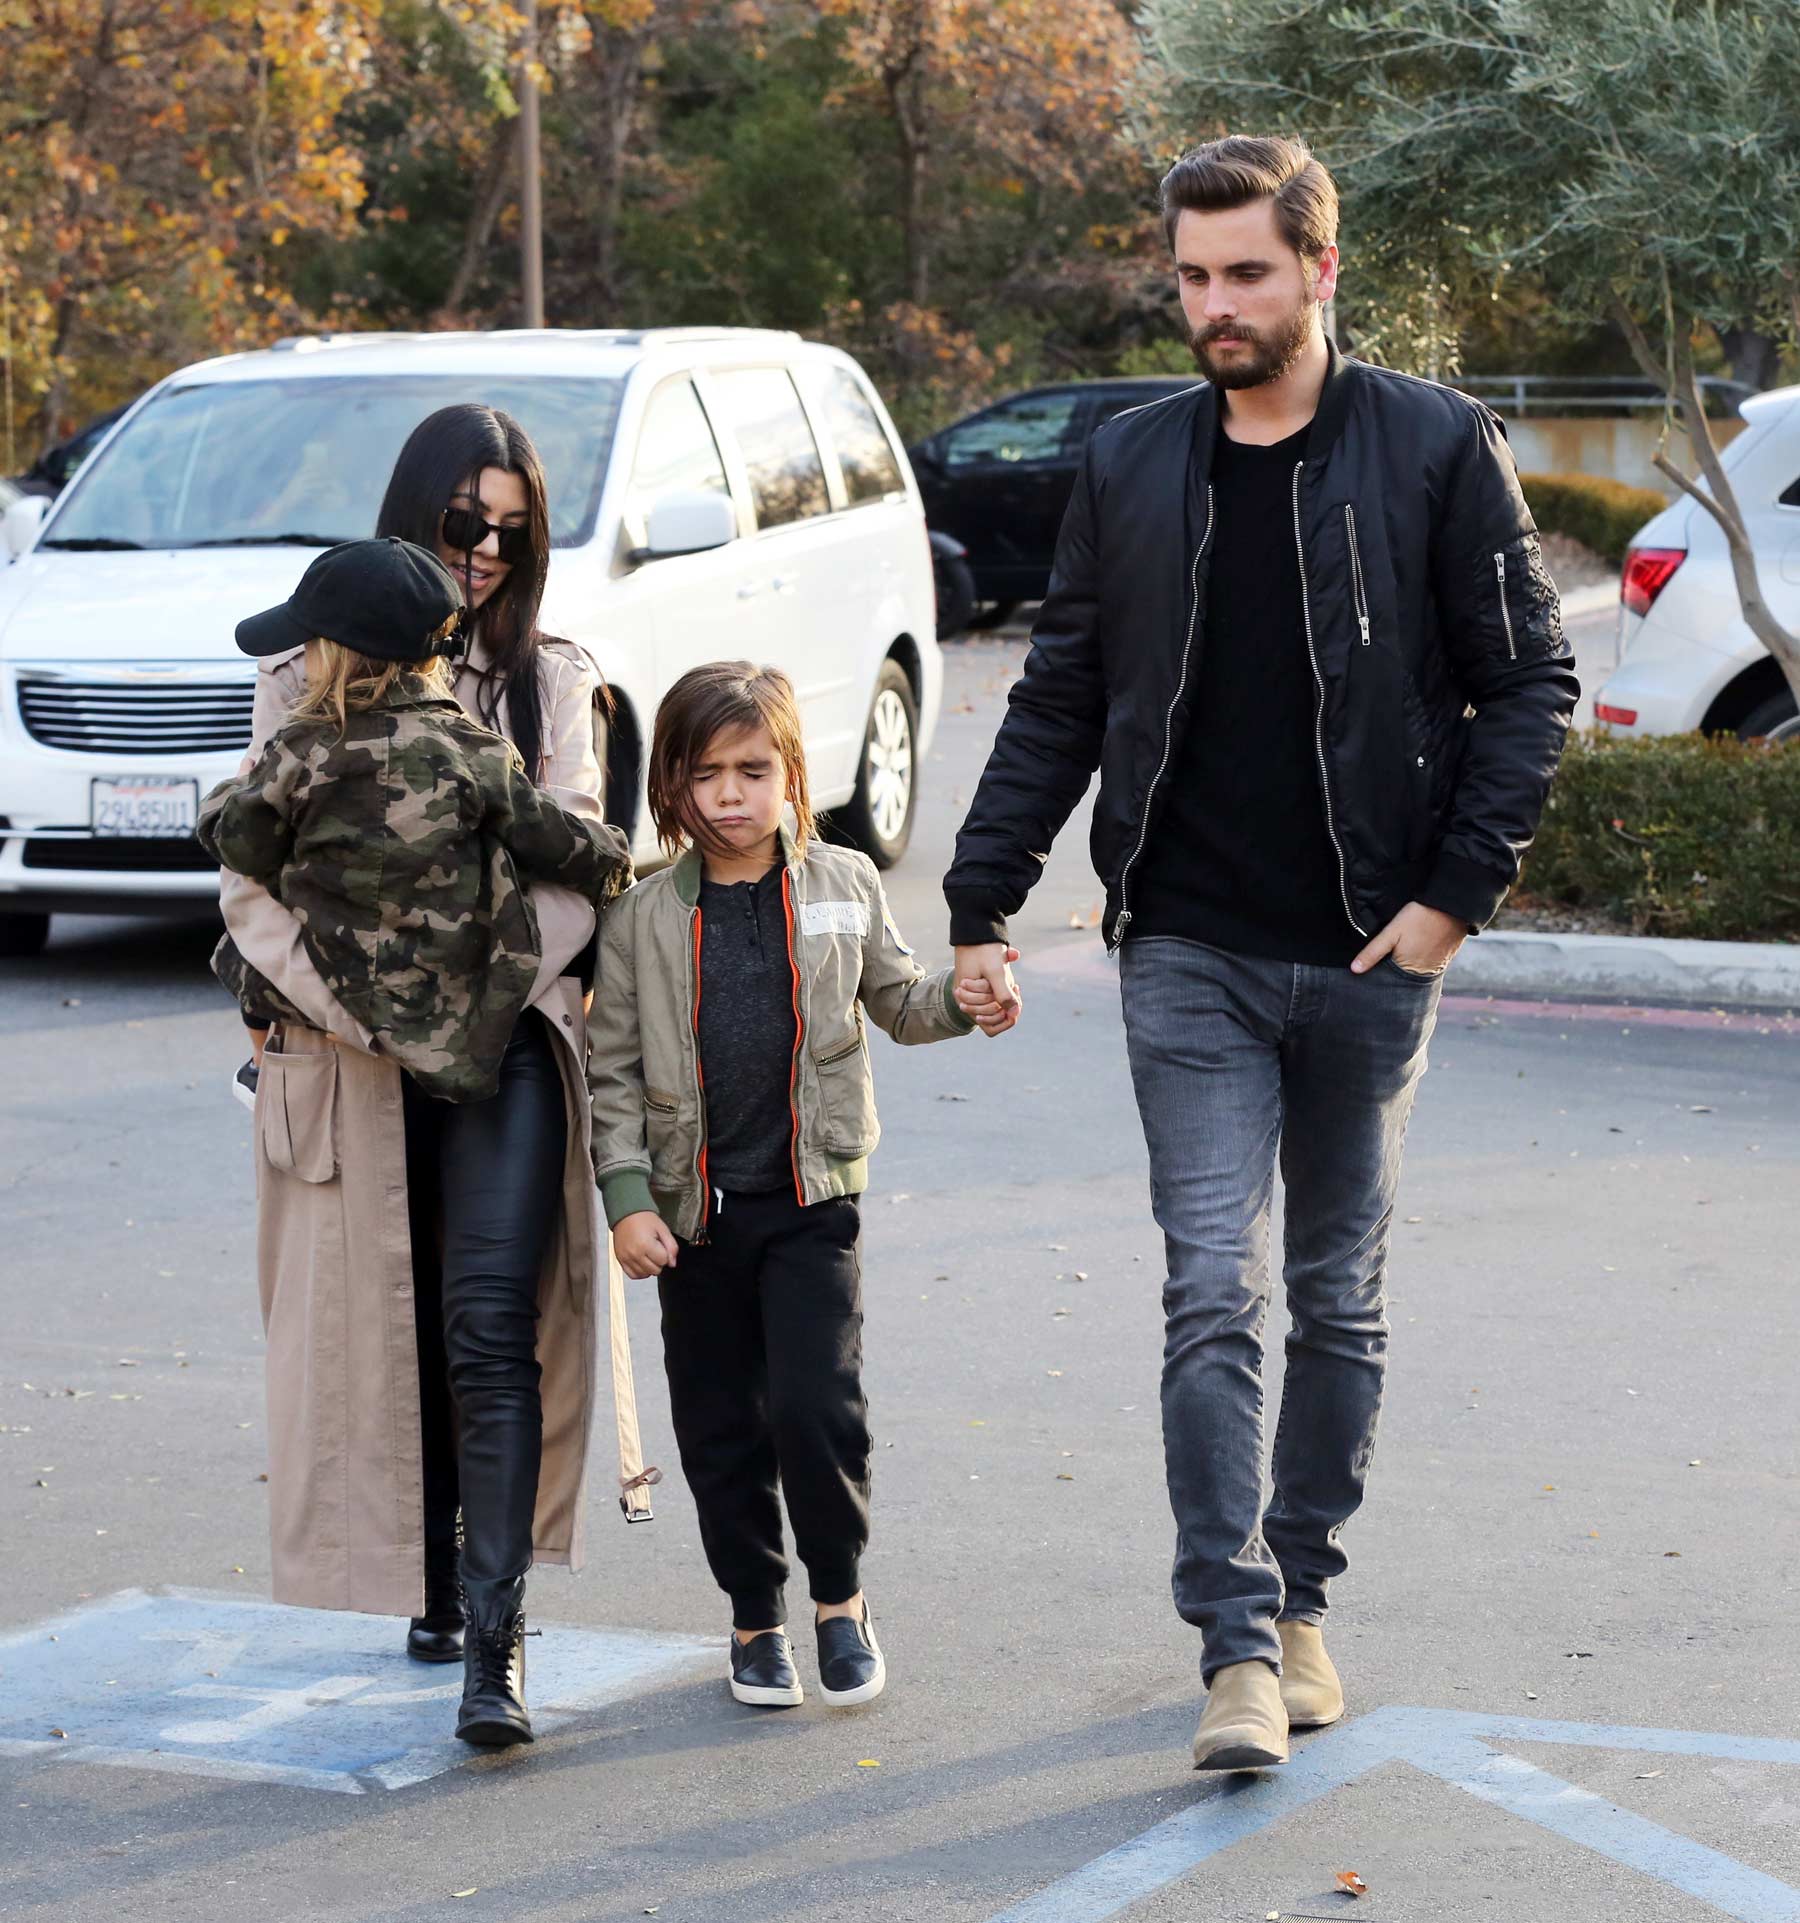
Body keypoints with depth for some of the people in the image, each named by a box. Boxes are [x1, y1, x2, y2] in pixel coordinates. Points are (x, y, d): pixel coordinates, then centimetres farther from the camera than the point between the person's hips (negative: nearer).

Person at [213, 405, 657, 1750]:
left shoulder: (554, 681, 11)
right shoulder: (310, 679, 7)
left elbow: (575, 867, 3)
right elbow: (256, 879, 0)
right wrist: (366, 1009, -13)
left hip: (507, 1044, -1)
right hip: (354, 1057, 1)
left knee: (492, 1328, -13)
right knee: (390, 1333, 8)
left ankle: (496, 1639, -17)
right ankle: (431, 1588, 24)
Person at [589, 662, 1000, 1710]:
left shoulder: (844, 887, 2)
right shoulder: (644, 917, 0)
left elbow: (896, 997, 15)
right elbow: (616, 1071, 2)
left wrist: (959, 1001, -6)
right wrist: (628, 1199, -6)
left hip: (813, 1198, -1)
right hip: (695, 1206, 1)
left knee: (817, 1406, -11)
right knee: (721, 1425, 7)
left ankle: (841, 1594, 11)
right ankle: (756, 1615, 23)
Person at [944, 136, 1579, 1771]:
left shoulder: (1437, 449, -2)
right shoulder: (1131, 469, 6)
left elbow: (1528, 681, 0)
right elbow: (1058, 702, 11)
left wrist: (1457, 890, -9)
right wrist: (980, 909, 5)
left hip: (1368, 959, -1)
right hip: (1190, 960, 1)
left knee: (1341, 1302, 10)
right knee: (1213, 1298, -8)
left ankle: (1300, 1602, 25)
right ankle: (1239, 1648, -8)